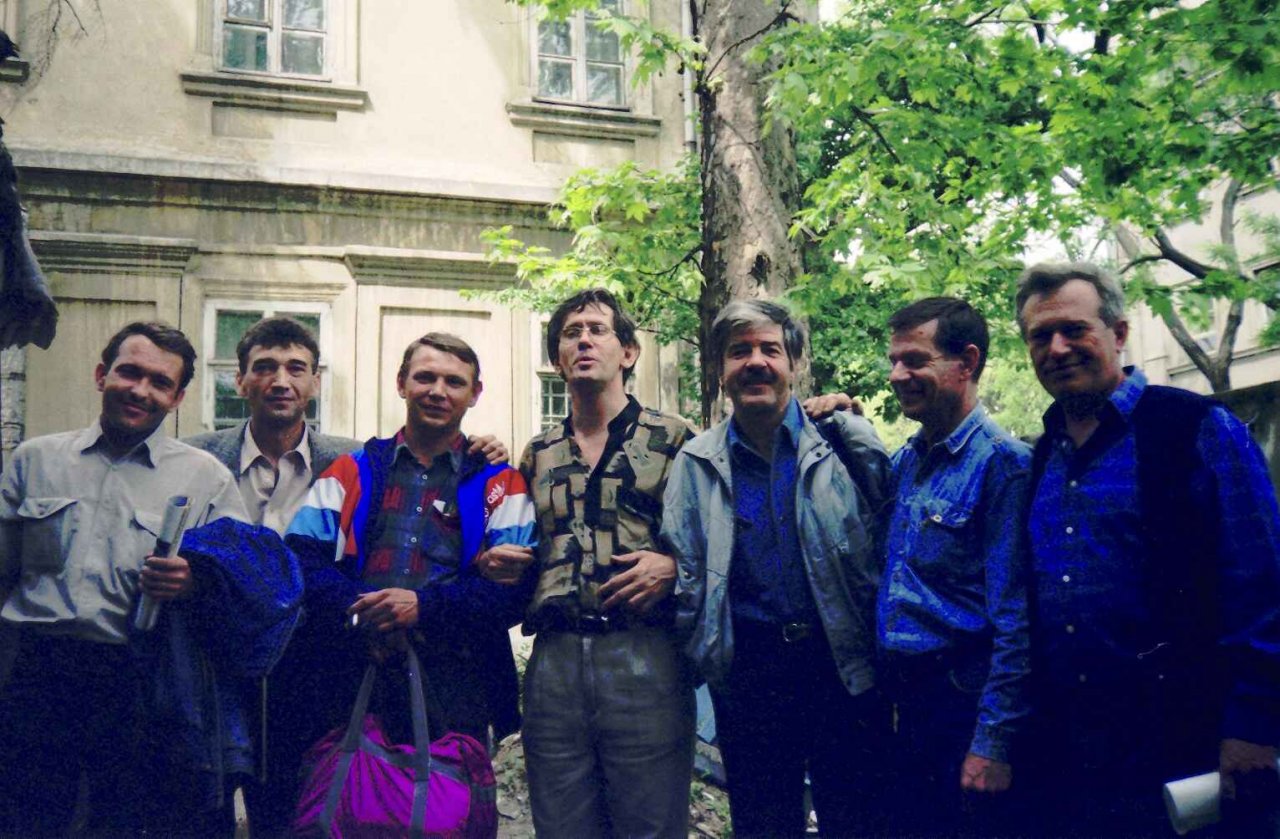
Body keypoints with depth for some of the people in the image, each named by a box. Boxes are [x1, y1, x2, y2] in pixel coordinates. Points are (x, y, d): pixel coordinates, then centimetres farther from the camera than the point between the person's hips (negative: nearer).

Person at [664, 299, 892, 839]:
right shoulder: (696, 463, 4)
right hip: (748, 668, 1)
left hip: (845, 665, -1)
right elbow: (686, 574, 7)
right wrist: (704, 655, 2)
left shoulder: (847, 443, -1)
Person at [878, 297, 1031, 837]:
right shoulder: (904, 462, 10)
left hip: (963, 704, -7)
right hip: (903, 701, 7)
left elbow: (1014, 623, -16)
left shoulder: (1002, 463, -13)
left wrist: (994, 743, -18)